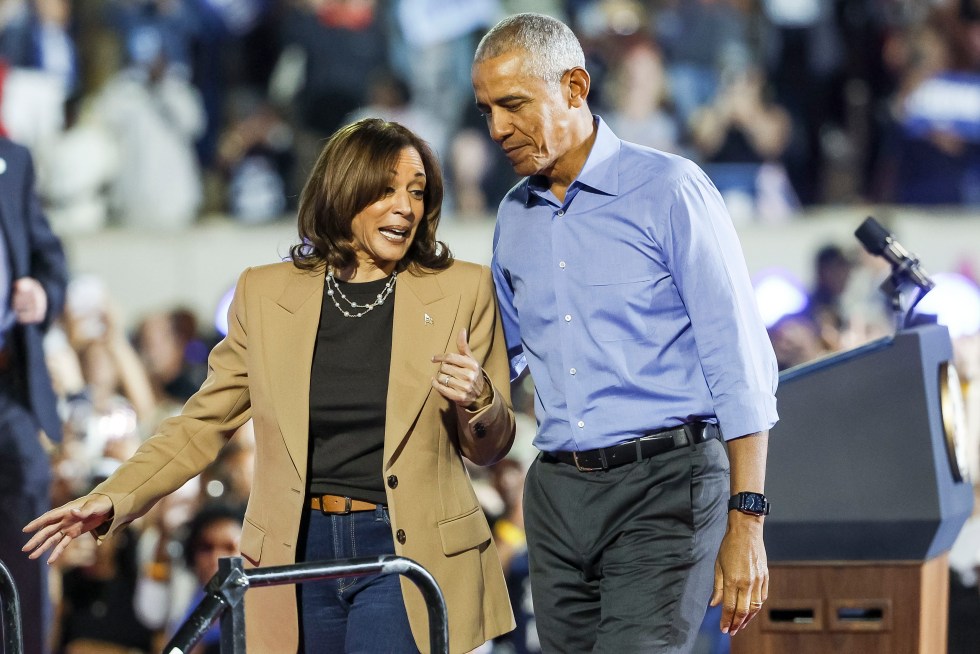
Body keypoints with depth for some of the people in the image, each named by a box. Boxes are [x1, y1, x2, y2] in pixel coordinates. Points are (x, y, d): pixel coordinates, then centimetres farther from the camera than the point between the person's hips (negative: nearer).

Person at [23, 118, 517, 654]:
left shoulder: (463, 290, 2)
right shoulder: (266, 293, 6)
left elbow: (488, 449, 8)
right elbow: (204, 422, 11)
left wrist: (478, 402, -15)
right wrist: (112, 500, 0)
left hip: (405, 554, -2)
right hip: (299, 551, 2)